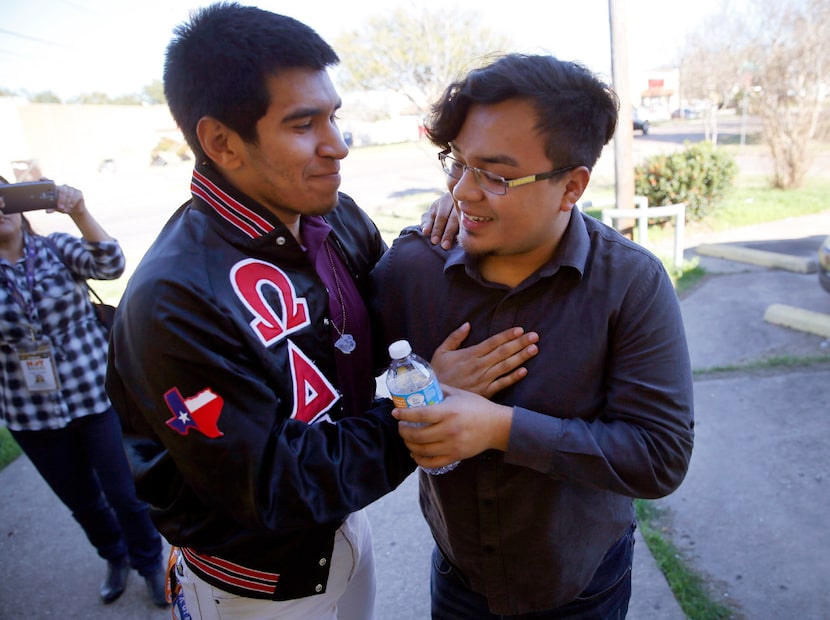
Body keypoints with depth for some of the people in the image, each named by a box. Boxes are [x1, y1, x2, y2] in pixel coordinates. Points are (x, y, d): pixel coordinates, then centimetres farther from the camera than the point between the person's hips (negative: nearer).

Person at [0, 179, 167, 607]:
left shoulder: (57, 246, -5)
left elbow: (110, 264, -22)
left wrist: (79, 214, -35)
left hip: (96, 393, -2)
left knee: (124, 491, 7)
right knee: (80, 500, 19)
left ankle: (150, 563, 33)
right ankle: (115, 558, 46)